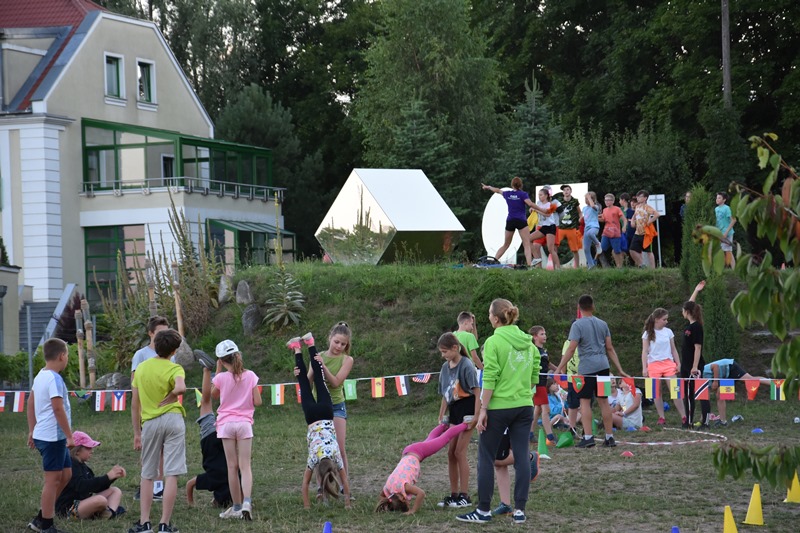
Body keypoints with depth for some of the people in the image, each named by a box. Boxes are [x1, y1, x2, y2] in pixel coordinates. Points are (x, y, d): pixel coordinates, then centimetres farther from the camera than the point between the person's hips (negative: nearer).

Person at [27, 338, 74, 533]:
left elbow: (31, 403, 18)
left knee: (65, 474, 16)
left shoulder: (40, 376, 12)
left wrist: (32, 431, 23)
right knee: (53, 479, -2)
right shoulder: (54, 379, -18)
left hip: (42, 435, 10)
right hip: (53, 437, -10)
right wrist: (70, 436, -17)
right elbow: (58, 409, -22)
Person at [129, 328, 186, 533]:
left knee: (147, 475, 14)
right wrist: (168, 399, -8)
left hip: (149, 422, 3)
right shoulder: (174, 368, -5)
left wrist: (137, 433, 16)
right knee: (171, 474, -1)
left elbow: (135, 404, 10)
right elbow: (180, 387, -29)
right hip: (172, 419, -3)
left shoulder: (141, 368, 9)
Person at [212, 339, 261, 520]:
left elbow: (213, 395, 14)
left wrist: (218, 370, 11)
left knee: (232, 467, 6)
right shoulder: (250, 376, -2)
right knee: (245, 466, -1)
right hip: (244, 422, 1)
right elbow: (257, 401, -2)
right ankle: (246, 502, -22)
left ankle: (237, 506, 9)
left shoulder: (221, 378, -6)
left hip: (226, 423, -1)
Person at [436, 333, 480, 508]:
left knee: (460, 453, -9)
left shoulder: (466, 366, -14)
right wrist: (441, 417, 13)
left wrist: (476, 416, -22)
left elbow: (477, 393, -16)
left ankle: (464, 495, -3)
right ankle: (454, 494, 15)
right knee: (451, 453, 8)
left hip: (467, 410, -8)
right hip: (453, 412, 8)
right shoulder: (445, 367, 8)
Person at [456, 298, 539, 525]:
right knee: (522, 457, 5)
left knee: (486, 457, 5)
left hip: (499, 407, -6)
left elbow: (489, 379, -14)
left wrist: (483, 409, -11)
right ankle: (520, 510, 5)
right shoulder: (528, 342, 7)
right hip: (524, 406, 6)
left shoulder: (494, 342, -11)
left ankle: (484, 510, 8)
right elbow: (534, 376, 10)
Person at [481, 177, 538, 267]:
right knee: (527, 245, -9)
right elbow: (530, 204, -17)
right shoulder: (523, 194, -2)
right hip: (521, 221, -4)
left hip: (510, 221, 4)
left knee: (505, 245, 17)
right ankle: (529, 264, -25)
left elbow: (497, 190, 28)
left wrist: (487, 187, 46)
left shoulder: (507, 194, 10)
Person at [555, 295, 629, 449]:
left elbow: (571, 349, -12)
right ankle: (609, 437, 9)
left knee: (585, 401, -1)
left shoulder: (578, 325, -5)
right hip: (603, 366, 5)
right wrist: (620, 369, 15)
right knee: (604, 401, 8)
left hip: (587, 367, -5)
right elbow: (610, 348, 11)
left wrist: (559, 368, -8)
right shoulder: (602, 324, 11)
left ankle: (588, 436, -9)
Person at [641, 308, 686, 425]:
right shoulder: (648, 334, 0)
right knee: (657, 393, 1)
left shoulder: (668, 332, 8)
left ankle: (684, 417, -7)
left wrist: (678, 363, 8)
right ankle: (661, 418, 8)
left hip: (668, 364, 1)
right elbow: (644, 351, -2)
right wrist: (644, 368, -9)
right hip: (654, 365, -1)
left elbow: (673, 349, 14)